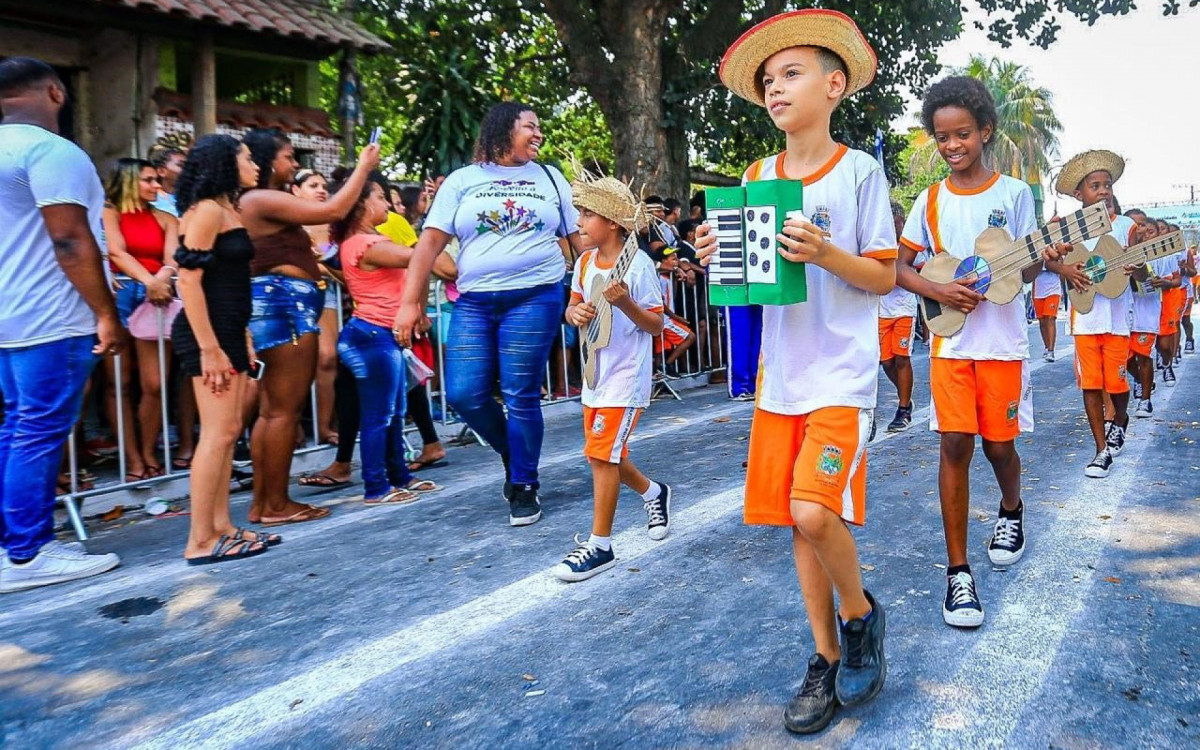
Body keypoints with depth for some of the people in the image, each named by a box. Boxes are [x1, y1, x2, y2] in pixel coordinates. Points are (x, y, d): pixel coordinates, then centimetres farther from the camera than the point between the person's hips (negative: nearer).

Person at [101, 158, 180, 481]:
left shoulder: (165, 219, 16)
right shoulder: (109, 212, 6)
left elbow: (173, 258, 2)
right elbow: (116, 252, -9)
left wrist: (162, 279, -20)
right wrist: (148, 280, -24)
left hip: (157, 298, 2)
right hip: (120, 295, -2)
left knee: (154, 384, -3)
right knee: (119, 382, -1)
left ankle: (149, 452, 11)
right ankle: (132, 458, 4)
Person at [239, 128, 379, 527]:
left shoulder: (267, 203, 21)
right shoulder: (262, 200, -11)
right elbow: (333, 210, -15)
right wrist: (363, 166, -4)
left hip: (281, 303, 11)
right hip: (283, 302, -11)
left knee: (271, 409, 11)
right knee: (285, 410, -7)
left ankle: (262, 502, 16)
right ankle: (277, 505, -1)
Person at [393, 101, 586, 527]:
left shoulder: (550, 179, 12)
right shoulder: (463, 181, 8)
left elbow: (580, 237, 12)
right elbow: (431, 242, 3)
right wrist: (410, 302, -4)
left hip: (534, 299, -1)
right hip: (474, 303, 1)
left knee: (521, 396, -3)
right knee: (463, 394, -4)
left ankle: (524, 486, 13)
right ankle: (512, 454, 23)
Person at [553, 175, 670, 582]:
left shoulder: (637, 264, -14)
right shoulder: (585, 263, 5)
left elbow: (656, 325, -11)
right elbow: (574, 306, 14)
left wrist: (625, 303, -28)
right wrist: (575, 312, -10)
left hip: (626, 376, -8)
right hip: (595, 374, 8)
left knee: (602, 455, -9)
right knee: (607, 454, 16)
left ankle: (599, 546, 1)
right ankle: (654, 493, 43)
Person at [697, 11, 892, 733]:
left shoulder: (860, 170, -2)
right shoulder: (756, 177, 10)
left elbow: (885, 277, -3)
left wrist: (825, 253, -20)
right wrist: (718, 257, -7)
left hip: (842, 375, -5)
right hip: (780, 375, 5)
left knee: (813, 511, -19)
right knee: (798, 521, 8)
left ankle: (862, 612, 12)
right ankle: (828, 659, 25)